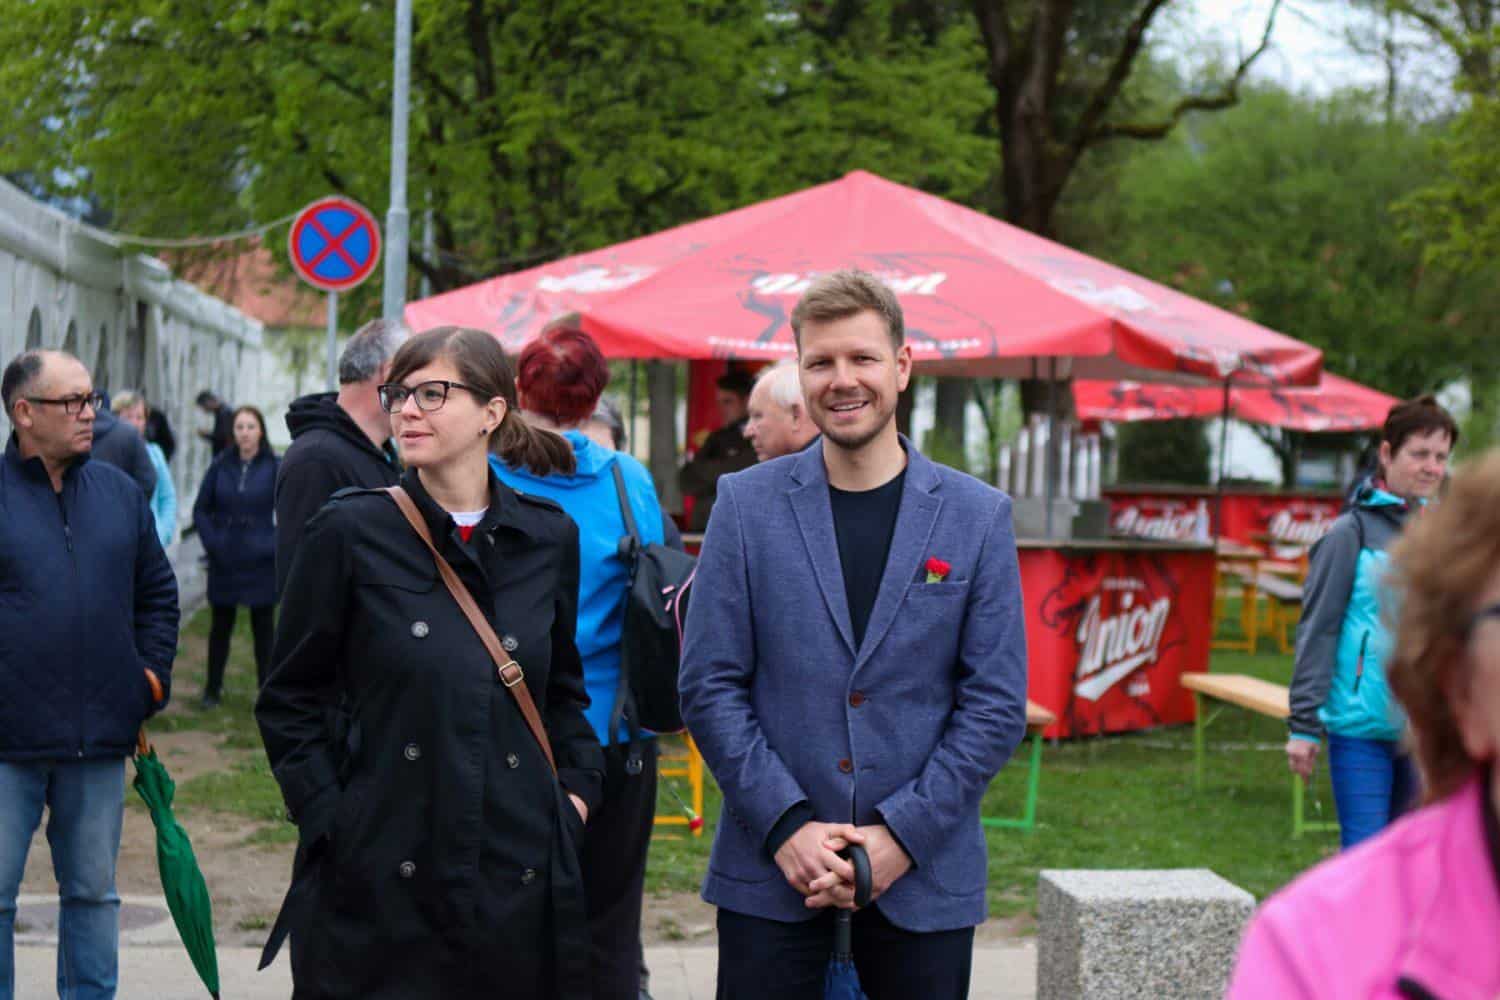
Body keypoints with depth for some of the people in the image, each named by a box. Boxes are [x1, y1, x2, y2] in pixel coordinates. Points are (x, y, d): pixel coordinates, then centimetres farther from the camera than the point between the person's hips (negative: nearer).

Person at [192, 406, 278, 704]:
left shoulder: (275, 467, -6)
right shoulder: (221, 465, 1)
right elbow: (201, 509, 7)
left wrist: (274, 545, -12)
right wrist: (211, 542, -4)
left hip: (261, 563, -2)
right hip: (224, 562, 2)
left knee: (263, 626, 6)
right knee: (221, 625, 10)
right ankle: (212, 688, 22)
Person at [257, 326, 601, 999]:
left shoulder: (550, 538, 7)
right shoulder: (350, 532, -1)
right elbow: (289, 703, 3)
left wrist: (577, 788, 8)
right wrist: (328, 820, -5)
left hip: (520, 880, 2)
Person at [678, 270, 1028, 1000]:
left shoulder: (978, 516, 2)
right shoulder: (745, 504, 2)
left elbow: (996, 703, 0)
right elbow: (708, 687, -1)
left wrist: (903, 835, -9)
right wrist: (787, 825, -10)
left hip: (924, 873, 0)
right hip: (771, 868, 0)